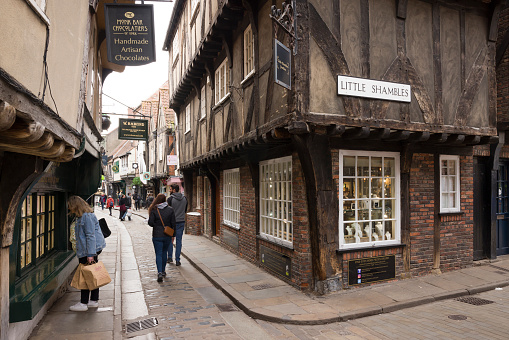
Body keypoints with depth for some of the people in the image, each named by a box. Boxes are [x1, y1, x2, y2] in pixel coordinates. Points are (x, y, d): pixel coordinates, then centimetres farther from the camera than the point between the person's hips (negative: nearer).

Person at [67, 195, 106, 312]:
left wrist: (90, 254, -21)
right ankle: (94, 301, 22)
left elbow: (91, 236, -20)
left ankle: (83, 303, 7)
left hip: (87, 252, -10)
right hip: (90, 251, 10)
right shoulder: (82, 216, 16)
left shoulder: (87, 216, -16)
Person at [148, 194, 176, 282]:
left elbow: (150, 222, -11)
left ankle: (160, 272, -13)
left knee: (158, 254, 1)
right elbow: (173, 223, -2)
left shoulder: (154, 209, -7)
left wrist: (156, 226, 9)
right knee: (164, 252, 18)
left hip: (157, 236, -2)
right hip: (167, 235, 2)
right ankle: (163, 271, 29)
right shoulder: (170, 209, -2)